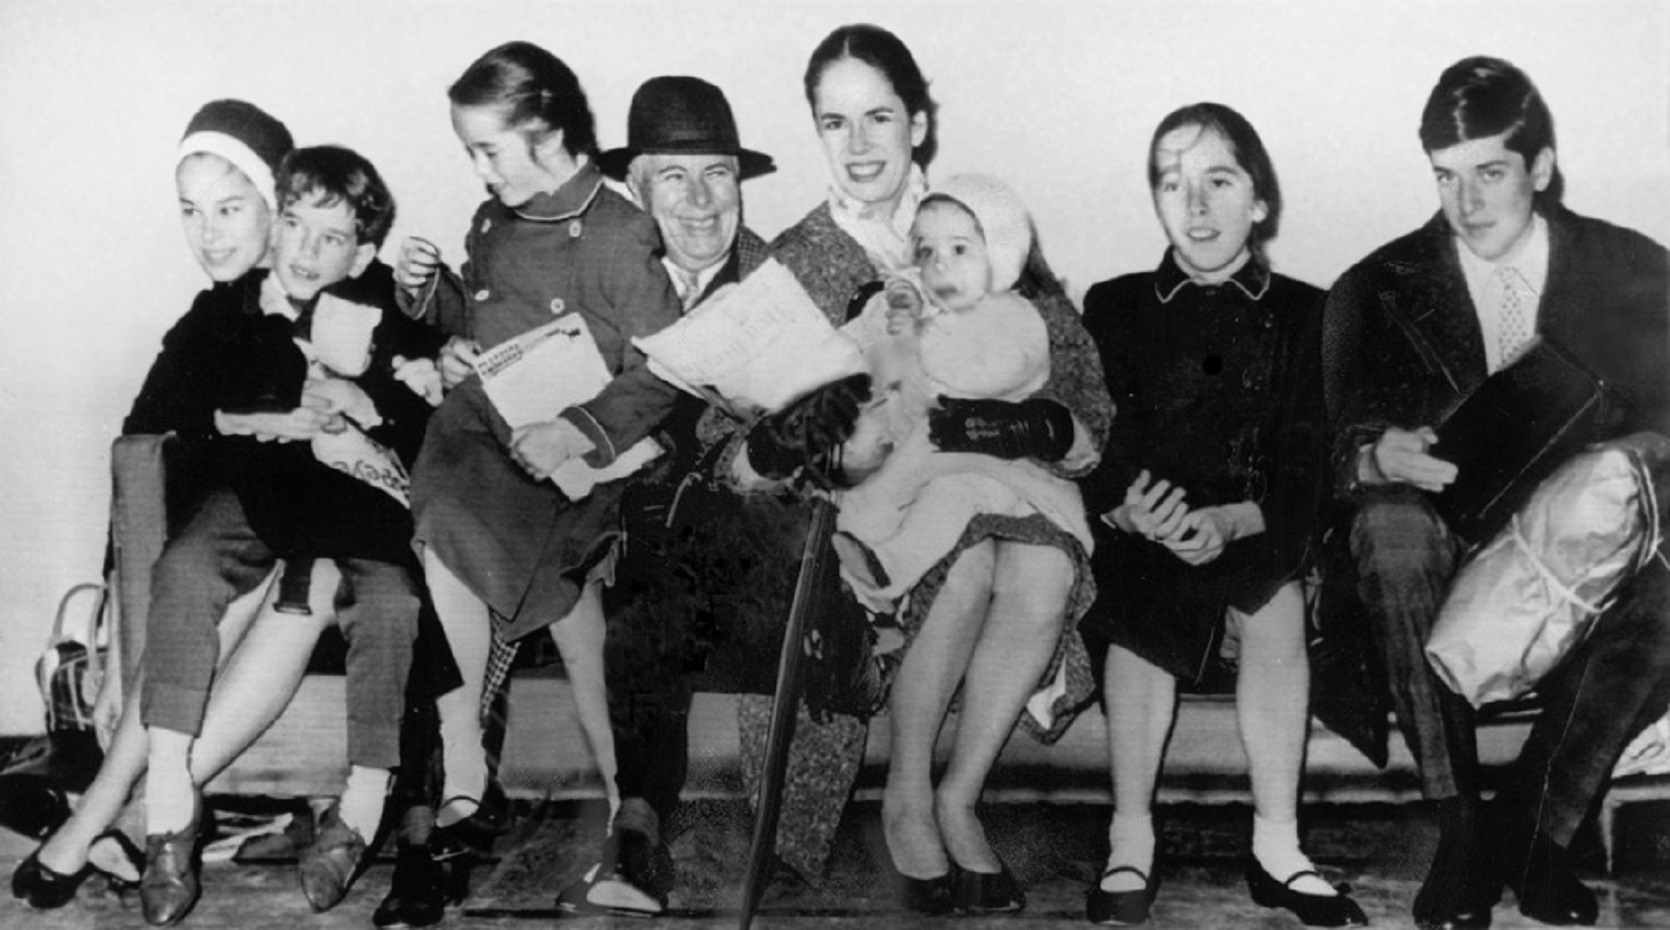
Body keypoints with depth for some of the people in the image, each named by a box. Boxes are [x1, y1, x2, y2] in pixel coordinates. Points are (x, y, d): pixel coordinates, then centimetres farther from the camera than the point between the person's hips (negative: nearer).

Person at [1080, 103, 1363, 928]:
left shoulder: (1304, 314, 7)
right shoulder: (1114, 308, 9)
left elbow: (1304, 470, -3)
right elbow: (1094, 454, 0)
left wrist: (1232, 520, -24)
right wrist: (1130, 510, -23)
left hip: (1256, 531, 0)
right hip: (1138, 535, 0)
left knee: (1276, 602, -31)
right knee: (1145, 600, -31)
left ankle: (1277, 845, -18)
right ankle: (1129, 839, -20)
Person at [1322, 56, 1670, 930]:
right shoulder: (1377, 289, 8)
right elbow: (1344, 447, -1)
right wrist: (1382, 457, -26)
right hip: (1446, 547, 0)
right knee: (1391, 529, -34)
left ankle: (1534, 824, -17)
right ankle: (1461, 823, -26)